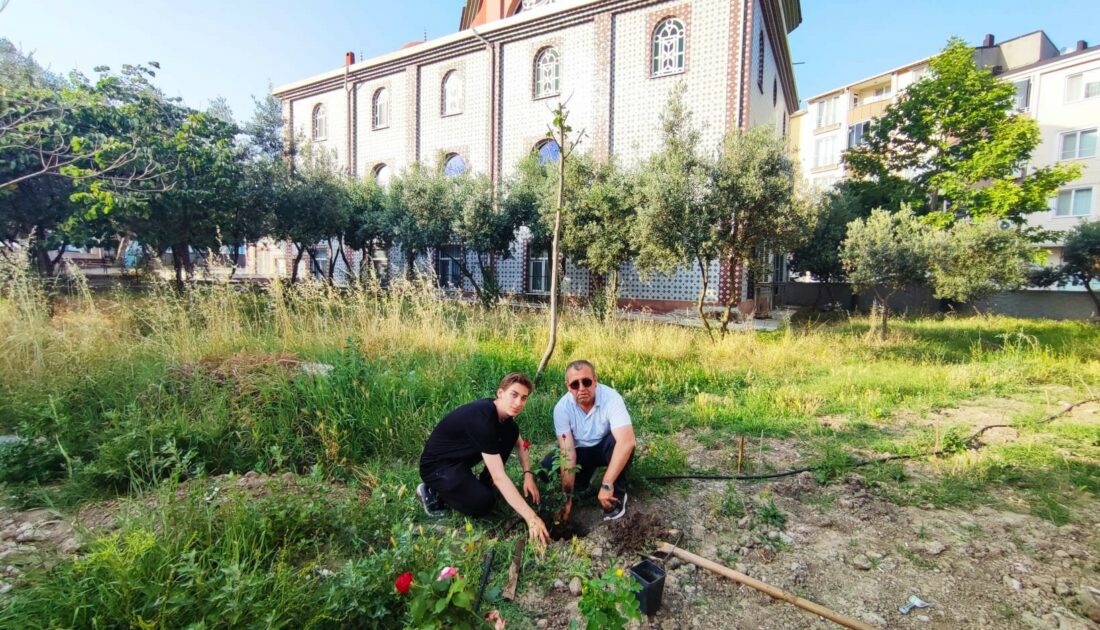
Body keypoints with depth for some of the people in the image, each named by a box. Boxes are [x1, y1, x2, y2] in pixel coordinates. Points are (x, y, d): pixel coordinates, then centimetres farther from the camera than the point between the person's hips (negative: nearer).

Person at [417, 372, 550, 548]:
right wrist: (531, 518, -38)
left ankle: (484, 485, 6)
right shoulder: (482, 419, -35)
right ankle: (432, 492, -2)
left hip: (462, 458, 8)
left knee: (512, 431, -6)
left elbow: (520, 444, 10)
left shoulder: (504, 412, -8)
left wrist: (528, 474, -8)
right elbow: (499, 476, -37)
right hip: (438, 465, -8)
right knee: (483, 502, -27)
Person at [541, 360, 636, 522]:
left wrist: (606, 485, -45)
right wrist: (567, 497, -27)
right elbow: (567, 452, -23)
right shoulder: (562, 408, -22)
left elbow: (627, 441, -43)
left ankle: (617, 493, -10)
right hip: (581, 451, 3)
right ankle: (588, 473, 11)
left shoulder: (611, 398, -31)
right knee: (547, 467, -20)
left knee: (616, 442, -36)